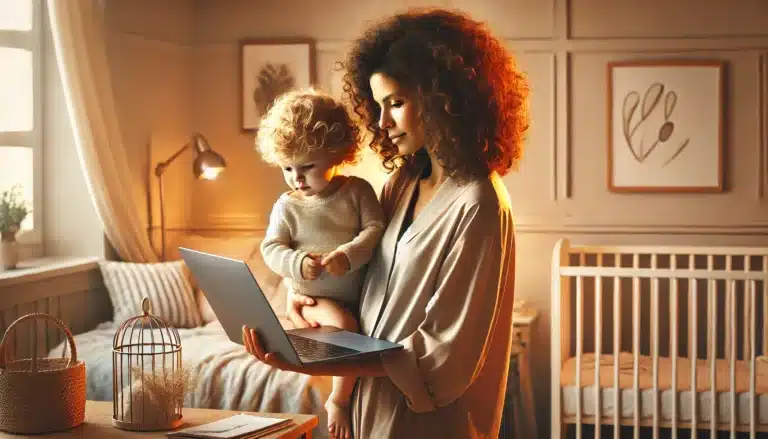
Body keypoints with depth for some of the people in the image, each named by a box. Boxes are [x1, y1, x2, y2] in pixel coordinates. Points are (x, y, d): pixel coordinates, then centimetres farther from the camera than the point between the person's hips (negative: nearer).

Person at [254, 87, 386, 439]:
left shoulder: (358, 191, -2)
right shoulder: (287, 206, -2)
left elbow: (375, 228, -10)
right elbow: (271, 248, -5)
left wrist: (349, 255, -28)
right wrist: (297, 263, -26)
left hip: (359, 293, 3)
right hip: (313, 296, -3)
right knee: (344, 324, -28)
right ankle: (339, 400, -11)